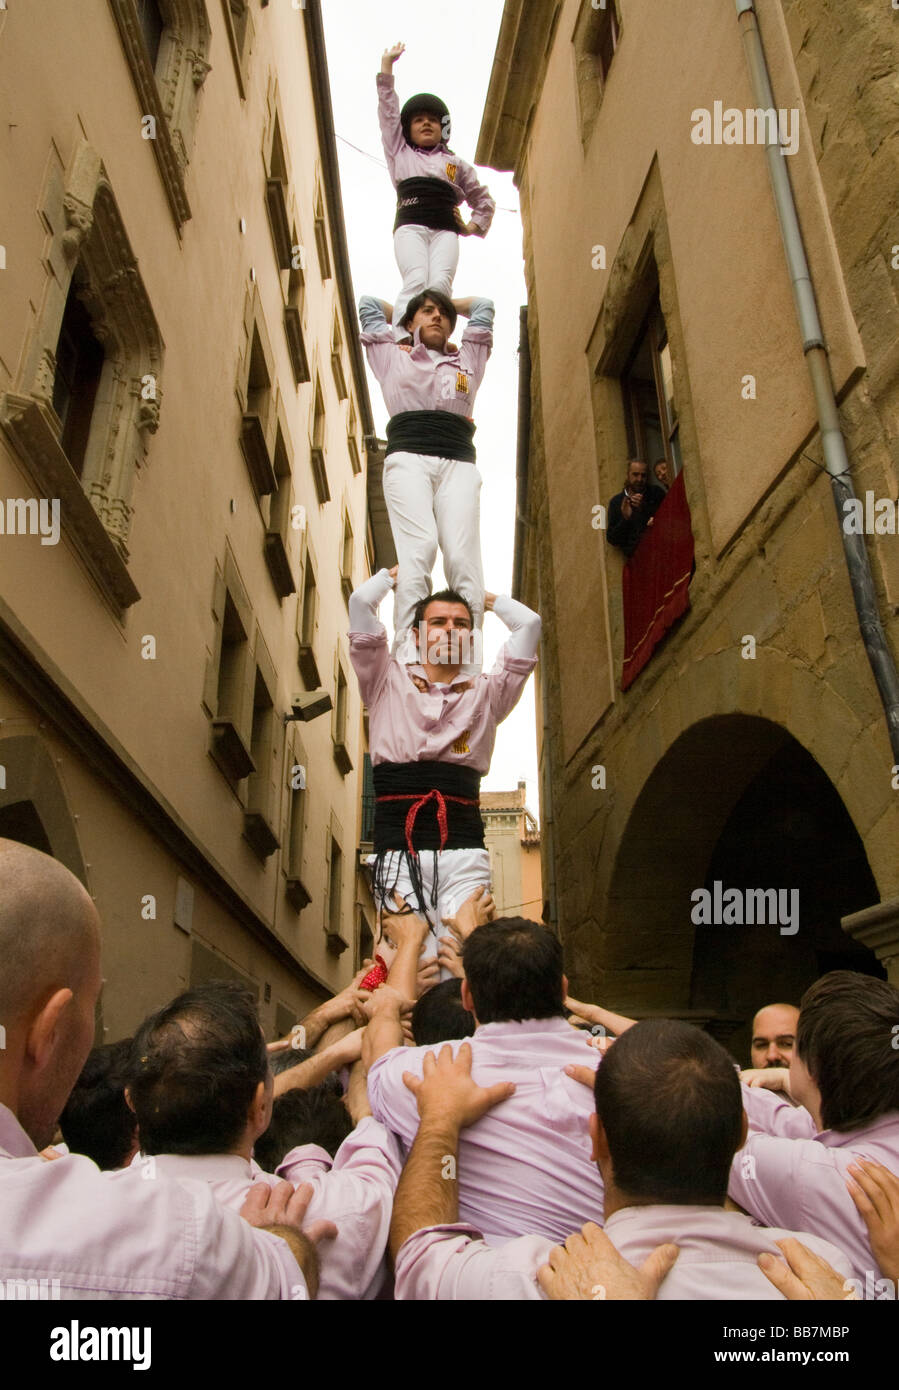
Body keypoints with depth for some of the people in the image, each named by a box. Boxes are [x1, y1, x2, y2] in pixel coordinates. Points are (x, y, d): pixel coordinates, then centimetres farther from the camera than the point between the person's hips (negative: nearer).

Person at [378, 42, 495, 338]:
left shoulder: (456, 164, 32)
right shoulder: (399, 153, 31)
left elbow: (484, 198, 35)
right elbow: (388, 111, 27)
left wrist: (473, 227, 19)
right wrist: (387, 63, 26)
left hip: (445, 229, 1)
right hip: (410, 225, -1)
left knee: (440, 283, -27)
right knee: (416, 281, -29)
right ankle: (402, 340, -44)